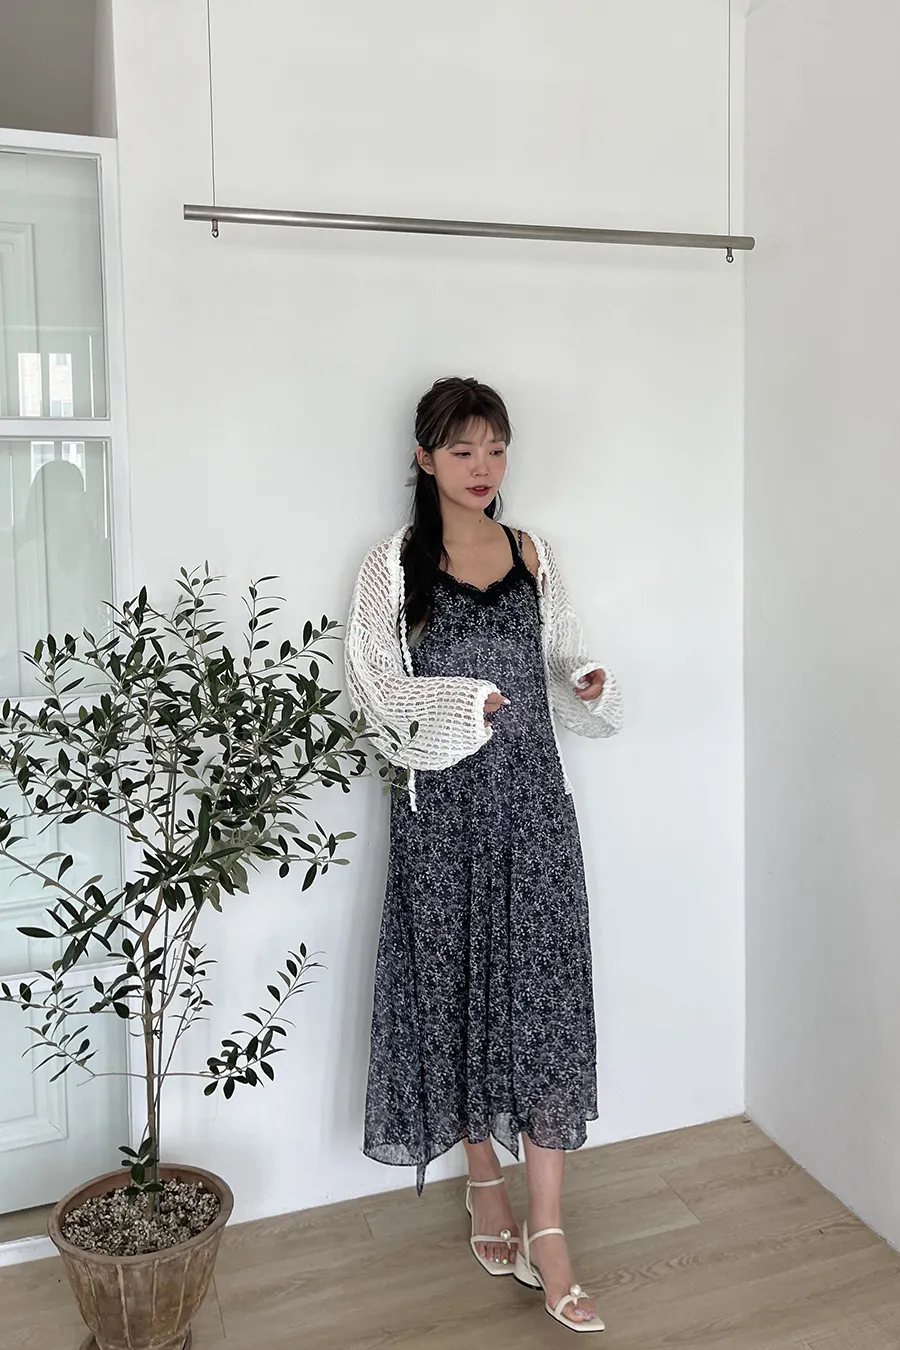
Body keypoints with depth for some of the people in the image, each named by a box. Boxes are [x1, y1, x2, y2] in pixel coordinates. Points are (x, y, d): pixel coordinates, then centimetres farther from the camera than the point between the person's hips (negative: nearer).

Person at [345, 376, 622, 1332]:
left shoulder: (532, 556, 9)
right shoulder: (394, 566, -1)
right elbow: (372, 689, -4)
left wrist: (590, 687, -5)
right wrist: (461, 702, -17)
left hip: (531, 797, 2)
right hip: (443, 804, -2)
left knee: (545, 999, -1)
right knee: (456, 990, 8)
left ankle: (545, 1235, 9)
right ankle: (486, 1189, 30)